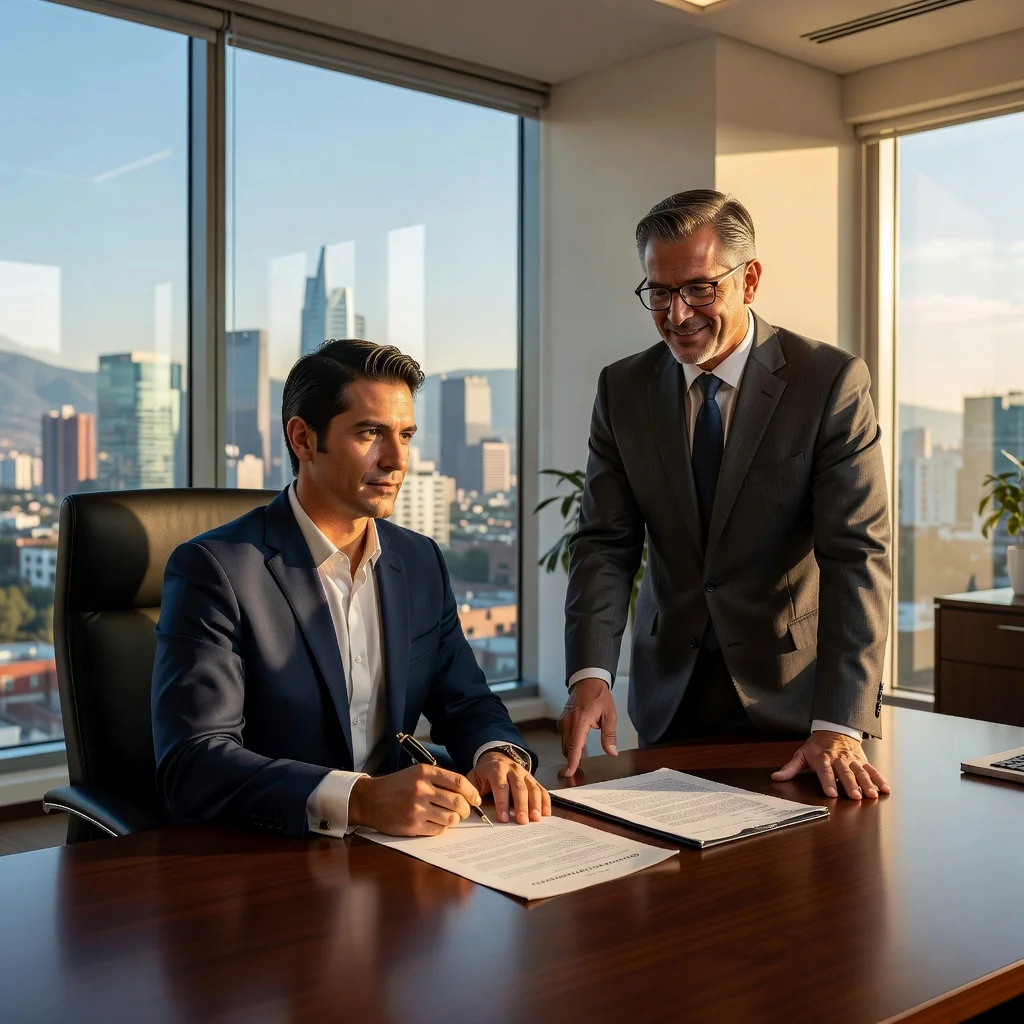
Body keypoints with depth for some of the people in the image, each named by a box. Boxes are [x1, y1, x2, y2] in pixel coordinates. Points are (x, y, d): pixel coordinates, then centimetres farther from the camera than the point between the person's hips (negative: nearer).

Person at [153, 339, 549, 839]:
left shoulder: (421, 561, 9)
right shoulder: (213, 569, -11)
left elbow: (466, 703, 14)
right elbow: (192, 764, -19)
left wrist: (497, 756, -9)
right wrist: (359, 799, -31)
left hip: (391, 853, 5)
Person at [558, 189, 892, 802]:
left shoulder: (833, 381, -12)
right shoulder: (623, 389, 0)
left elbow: (857, 556, -18)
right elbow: (606, 543, -4)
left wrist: (838, 727, -27)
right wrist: (590, 676, -21)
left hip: (791, 692, -3)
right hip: (670, 698, 3)